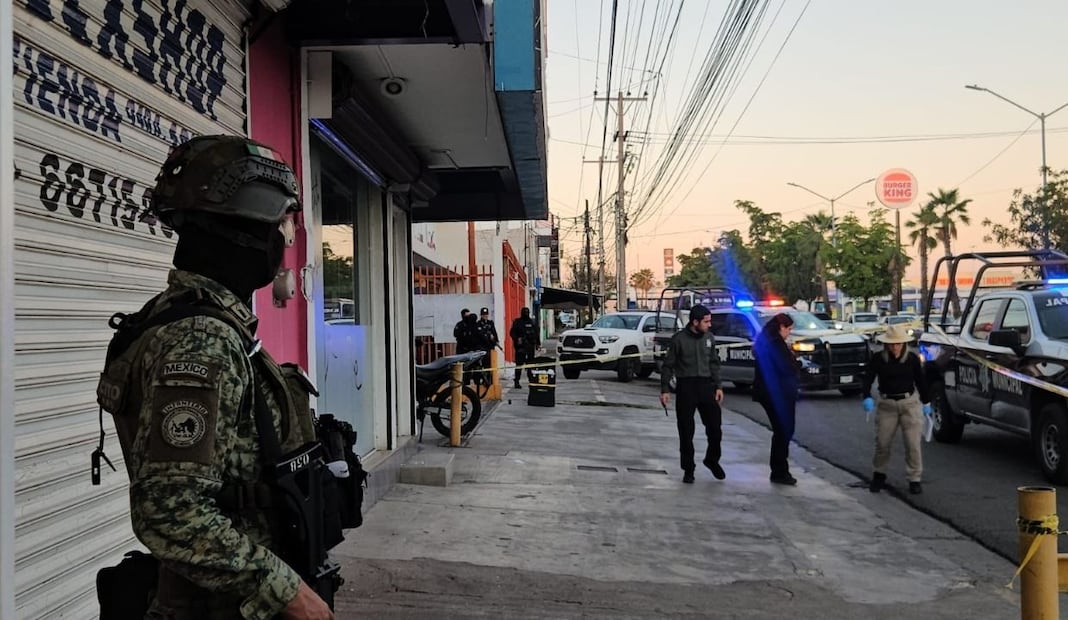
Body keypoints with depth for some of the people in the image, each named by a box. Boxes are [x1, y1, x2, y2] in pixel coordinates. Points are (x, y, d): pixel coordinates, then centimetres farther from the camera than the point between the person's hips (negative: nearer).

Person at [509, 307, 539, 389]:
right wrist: (517, 339, -19)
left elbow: (536, 333, 20)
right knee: (519, 364, -8)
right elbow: (512, 333, -3)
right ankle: (516, 381, -6)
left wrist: (538, 343, 16)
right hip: (521, 346, -5)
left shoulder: (532, 322, 15)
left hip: (531, 346, 5)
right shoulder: (517, 322, 1)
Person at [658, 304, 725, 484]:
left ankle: (712, 460, 25)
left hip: (706, 385, 4)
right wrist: (665, 390, -8)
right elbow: (668, 365, -4)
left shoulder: (709, 338, 6)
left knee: (715, 427, 1)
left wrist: (718, 386, 8)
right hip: (686, 386, -3)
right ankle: (688, 468, 16)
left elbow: (714, 363, 15)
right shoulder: (679, 339, -7)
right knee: (686, 431, 2)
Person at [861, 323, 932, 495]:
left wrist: (926, 402, 11)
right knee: (882, 442, 6)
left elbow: (920, 381, 7)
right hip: (886, 404, 0)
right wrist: (867, 397, -25)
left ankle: (915, 479, 10)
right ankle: (879, 475, 26)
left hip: (910, 403, 0)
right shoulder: (878, 359, -6)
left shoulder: (912, 359, -3)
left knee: (913, 443, -2)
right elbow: (868, 378, -10)